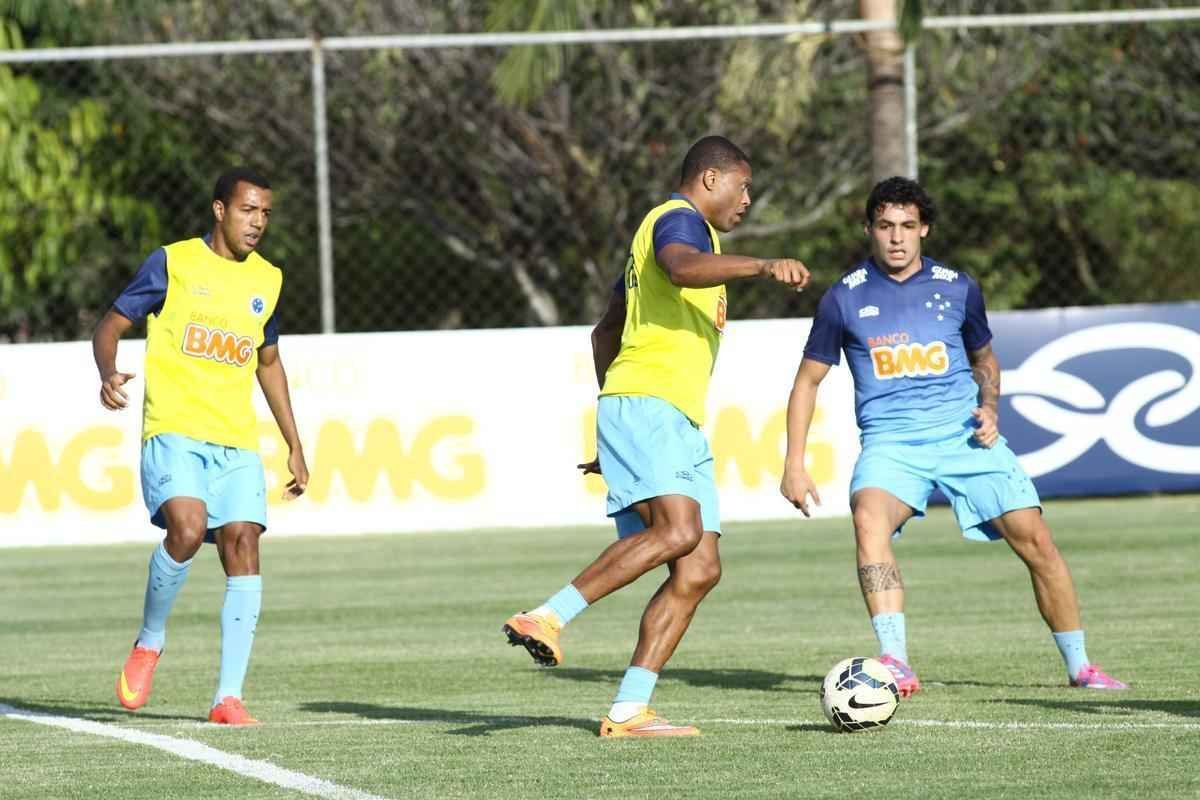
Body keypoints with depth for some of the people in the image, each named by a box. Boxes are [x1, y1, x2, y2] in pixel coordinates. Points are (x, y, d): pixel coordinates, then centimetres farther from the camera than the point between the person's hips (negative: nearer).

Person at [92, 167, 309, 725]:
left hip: (237, 442, 4)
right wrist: (108, 374, -19)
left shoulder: (267, 280, 15)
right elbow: (111, 326, 3)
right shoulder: (173, 264, 1)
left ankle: (229, 696, -10)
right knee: (187, 528, -26)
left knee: (242, 544, -11)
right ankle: (149, 642, 0)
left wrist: (294, 445, 24)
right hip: (173, 432, -4)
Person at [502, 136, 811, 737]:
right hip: (647, 405, -10)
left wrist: (612, 429, 35)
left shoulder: (681, 228, 30)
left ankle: (629, 710, -8)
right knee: (678, 530, -30)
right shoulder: (678, 220, -1)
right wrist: (762, 266, -40)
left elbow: (604, 333, 35)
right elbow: (683, 267, -28)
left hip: (678, 425, 10)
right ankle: (547, 617, -28)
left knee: (700, 569, -2)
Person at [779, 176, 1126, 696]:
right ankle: (895, 663, -40)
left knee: (1034, 540, -7)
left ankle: (1078, 666, 12)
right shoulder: (846, 297, 3)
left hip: (964, 435, 2)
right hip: (891, 442, -2)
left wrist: (990, 407, 3)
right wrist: (794, 466, 3)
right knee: (869, 517, -33)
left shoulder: (956, 288, 7)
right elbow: (808, 380, 10)